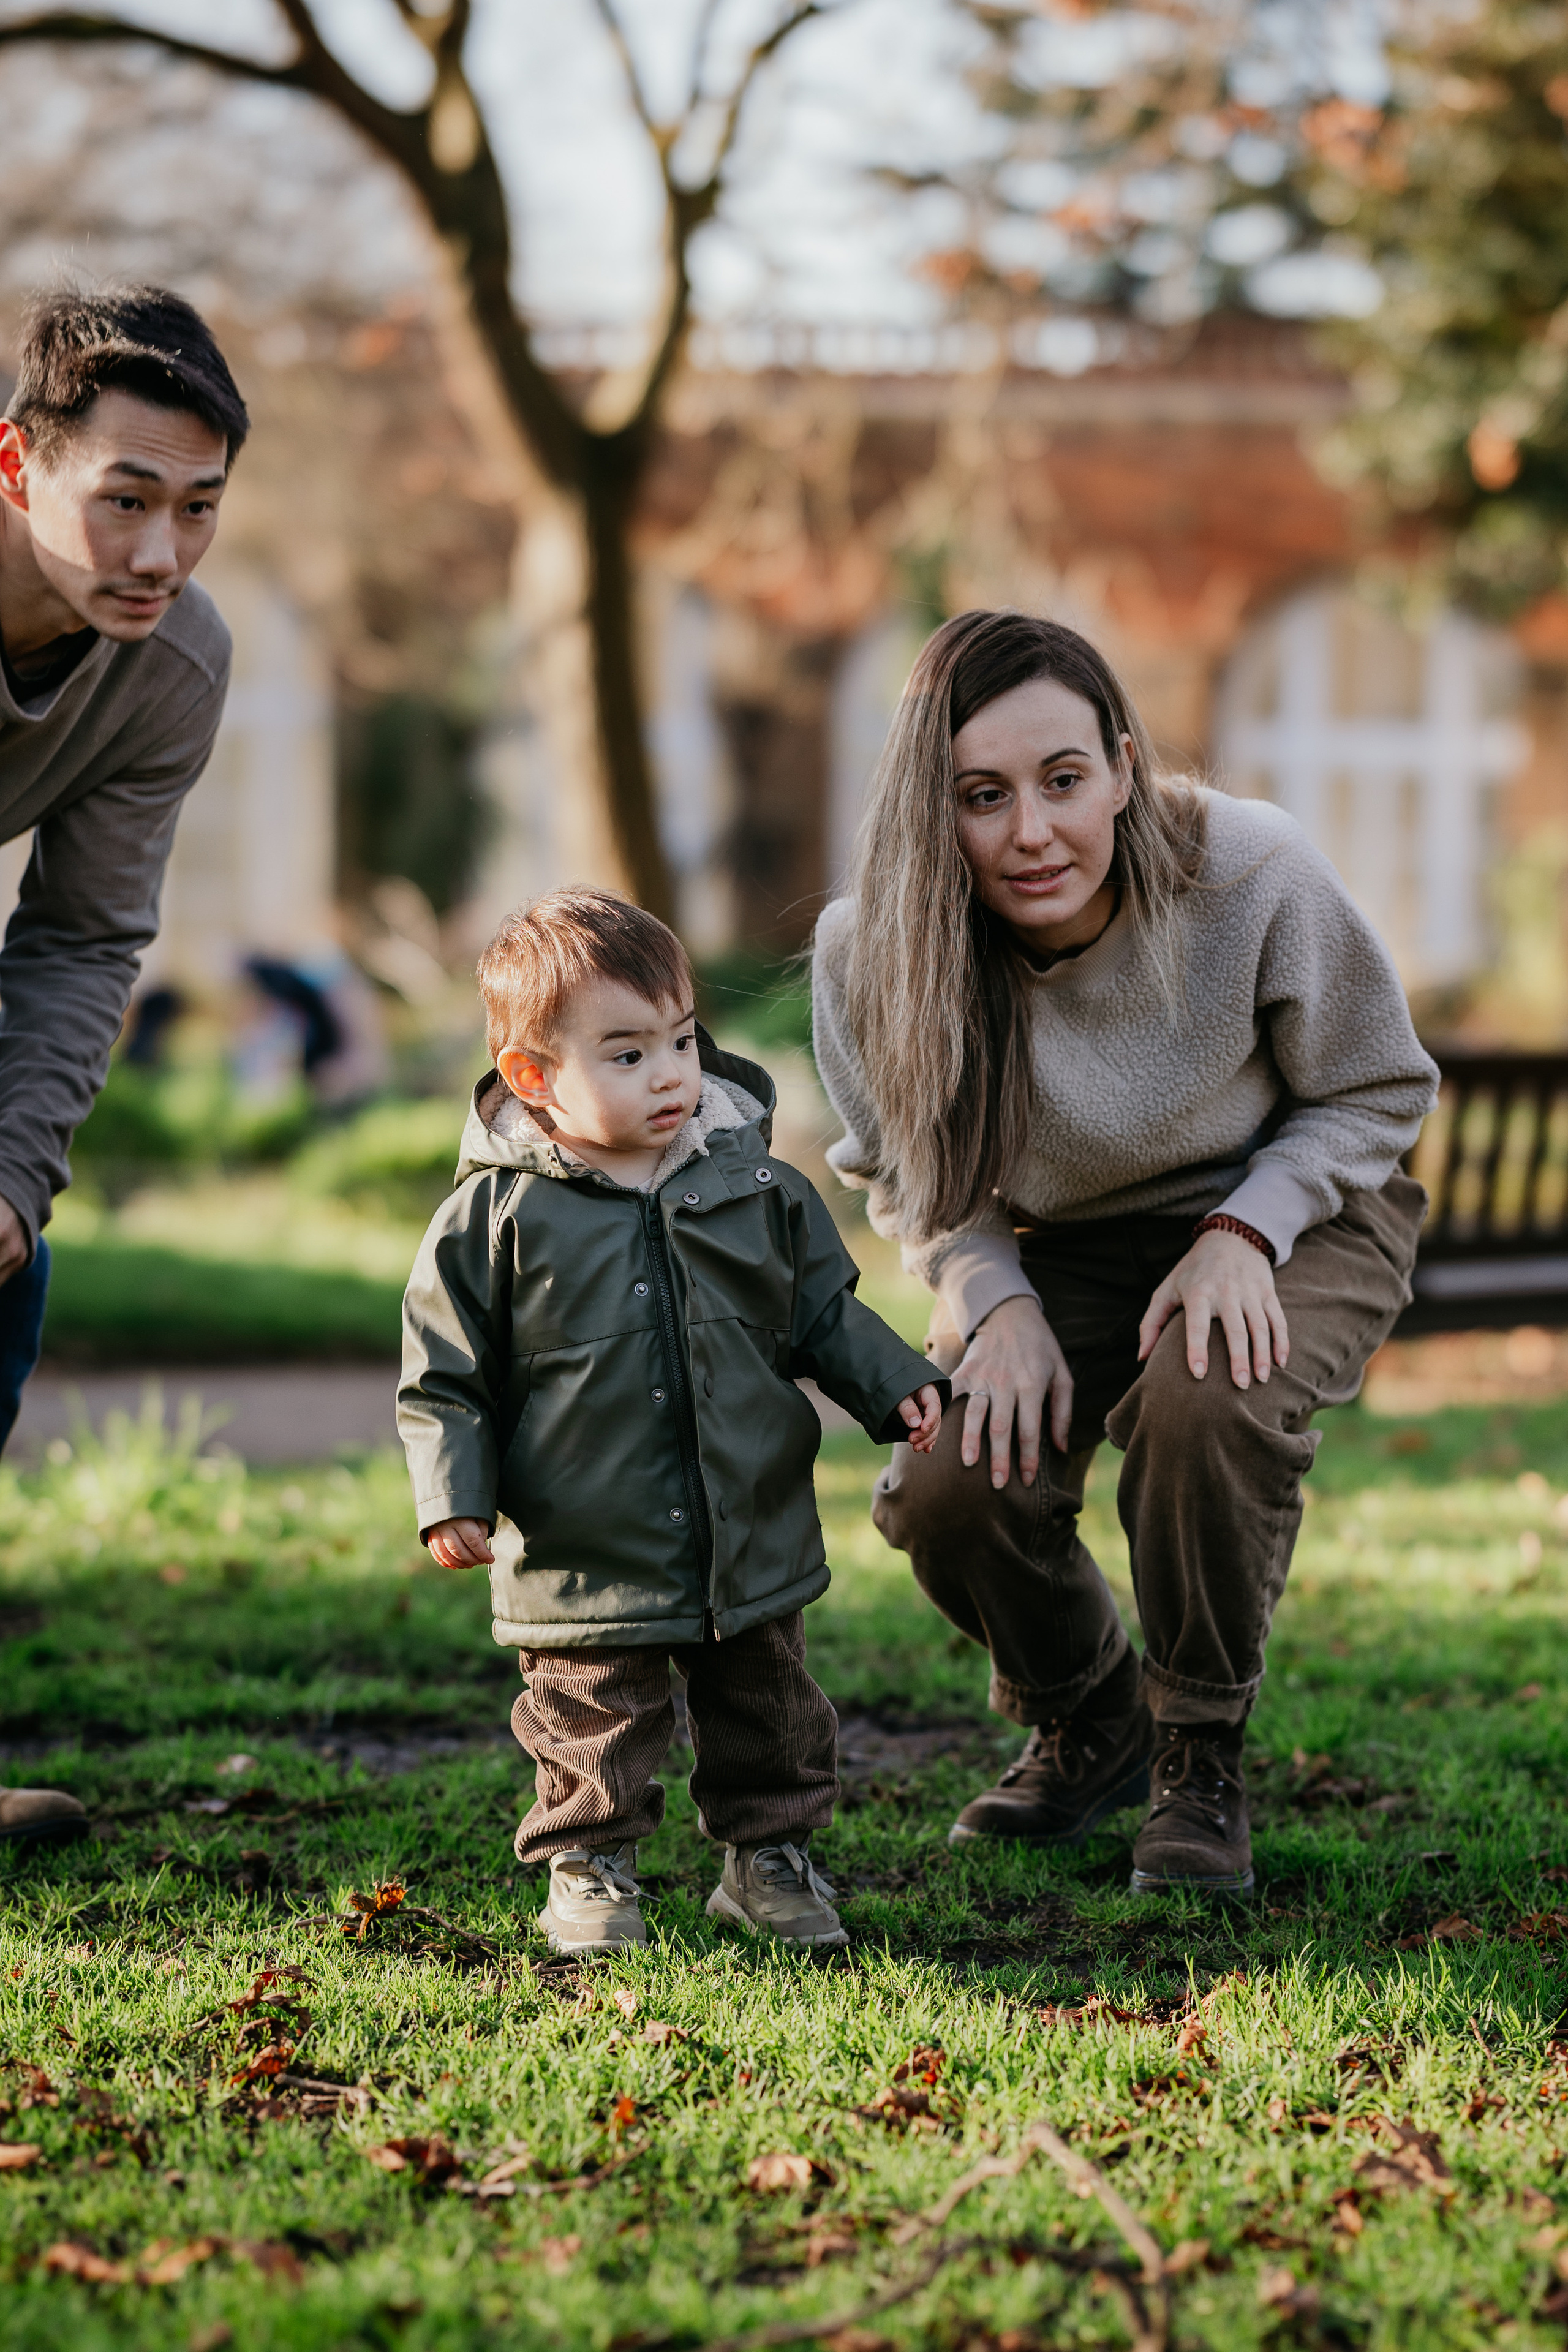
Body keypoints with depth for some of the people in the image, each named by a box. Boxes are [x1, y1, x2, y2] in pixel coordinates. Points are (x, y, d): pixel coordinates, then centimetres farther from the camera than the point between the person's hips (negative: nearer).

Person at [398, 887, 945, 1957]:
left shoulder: (755, 1186, 0)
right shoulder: (495, 1216, -10)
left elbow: (825, 1309, 12)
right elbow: (445, 1376, -4)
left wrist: (895, 1386, 0)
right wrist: (455, 1499, -10)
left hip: (753, 1540, 3)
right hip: (585, 1558, -3)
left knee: (767, 1706, 14)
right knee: (594, 1713, 5)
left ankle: (772, 1854, 31)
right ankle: (589, 1869, 24)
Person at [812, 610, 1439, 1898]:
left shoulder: (1253, 878, -27)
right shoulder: (871, 950, -21)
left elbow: (1377, 1094, -8)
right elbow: (906, 1169, 0)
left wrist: (1241, 1234, -23)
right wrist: (993, 1298, -18)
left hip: (1293, 1216, -2)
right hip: (1062, 1247, 2)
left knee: (1204, 1408, -35)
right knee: (945, 1492, -22)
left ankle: (1202, 1754, -7)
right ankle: (1086, 1721, 12)